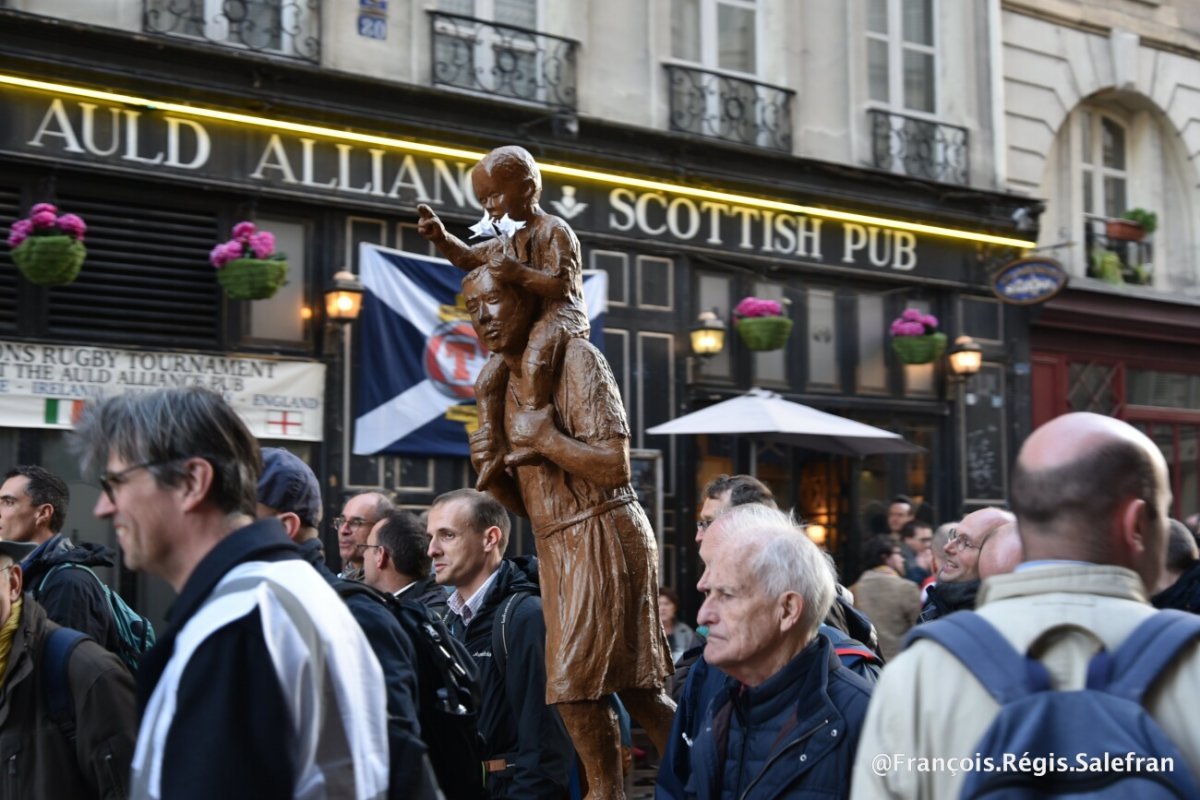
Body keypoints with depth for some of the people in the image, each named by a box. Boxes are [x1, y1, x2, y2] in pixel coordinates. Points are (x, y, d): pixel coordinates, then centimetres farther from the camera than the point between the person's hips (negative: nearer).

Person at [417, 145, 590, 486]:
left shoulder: (554, 230, -11)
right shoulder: (509, 240, 18)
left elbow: (562, 284, -21)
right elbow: (470, 258, 27)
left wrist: (519, 274, -31)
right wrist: (441, 237, 10)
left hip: (563, 315, -10)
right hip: (526, 325, 10)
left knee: (533, 359, -40)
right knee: (488, 380, 8)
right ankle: (493, 454, 7)